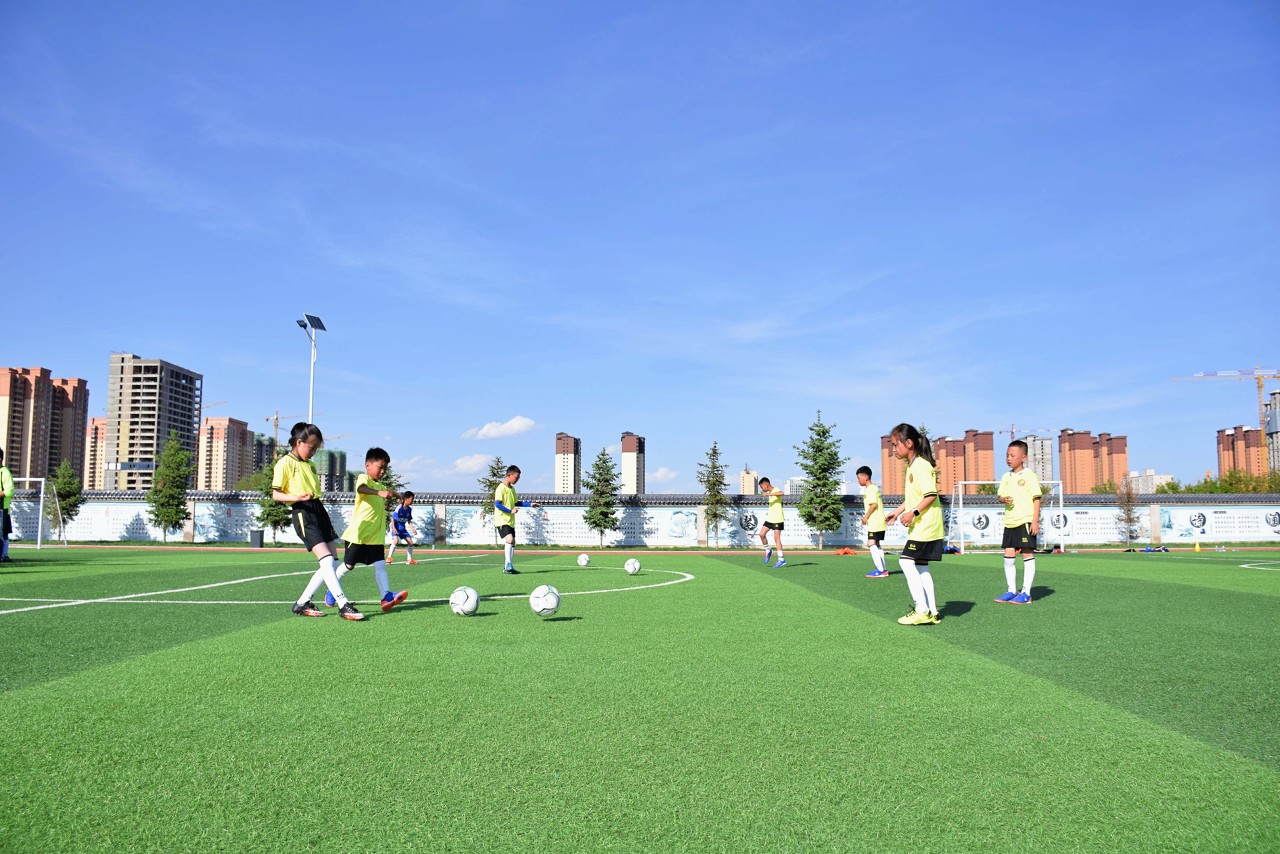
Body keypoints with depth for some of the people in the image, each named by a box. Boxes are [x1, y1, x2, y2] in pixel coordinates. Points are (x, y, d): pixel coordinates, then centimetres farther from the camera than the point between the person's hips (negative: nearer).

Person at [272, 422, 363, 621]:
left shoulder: (310, 465, 21)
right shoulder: (285, 463, -3)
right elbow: (276, 494, -7)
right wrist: (296, 497, -24)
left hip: (319, 509, 9)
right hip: (302, 513, -9)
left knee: (332, 563, 4)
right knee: (326, 560, -18)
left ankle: (302, 603, 13)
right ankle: (343, 605, -19)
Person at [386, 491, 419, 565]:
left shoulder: (409, 509, -1)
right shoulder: (399, 508, -21)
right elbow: (392, 518, -16)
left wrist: (412, 529, -3)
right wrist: (393, 528, -23)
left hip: (403, 528, 7)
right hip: (396, 528, -7)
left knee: (410, 542, 2)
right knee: (396, 541, -28)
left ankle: (410, 560, 16)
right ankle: (389, 557, -14)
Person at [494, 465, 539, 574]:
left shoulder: (512, 488, 15)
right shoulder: (501, 488, -12)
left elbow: (516, 503, 26)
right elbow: (497, 504, -19)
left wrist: (530, 504, 18)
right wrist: (510, 511, -25)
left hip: (510, 521, 10)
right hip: (502, 520, -10)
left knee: (512, 543, 9)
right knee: (509, 539, -23)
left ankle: (507, 567, 16)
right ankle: (508, 566, -22)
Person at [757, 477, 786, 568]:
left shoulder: (776, 490, -13)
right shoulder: (770, 493, 15)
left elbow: (781, 493, -38)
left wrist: (769, 494, -38)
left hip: (777, 519, -8)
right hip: (769, 518, 8)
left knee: (776, 538, -8)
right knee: (762, 534, 1)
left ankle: (781, 559, -3)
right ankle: (768, 551, 20)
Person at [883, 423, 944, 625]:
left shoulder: (921, 465, -15)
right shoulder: (912, 466, 16)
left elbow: (931, 495, -22)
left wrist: (913, 513, -26)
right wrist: (898, 511, 23)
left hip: (925, 526, -10)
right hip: (919, 526, 10)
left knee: (907, 561, -11)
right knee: (920, 566, 11)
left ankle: (922, 611, -9)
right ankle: (932, 612, 14)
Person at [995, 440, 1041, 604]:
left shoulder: (1029, 475, -6)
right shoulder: (1006, 477, 12)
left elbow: (1036, 498, -6)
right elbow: (1000, 495, 15)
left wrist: (1035, 521, -12)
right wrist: (1003, 499, -11)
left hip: (1026, 521, -6)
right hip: (1010, 522, 6)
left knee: (1027, 555, -1)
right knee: (1008, 556, 6)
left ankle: (1026, 593, 4)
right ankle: (1011, 591, 16)